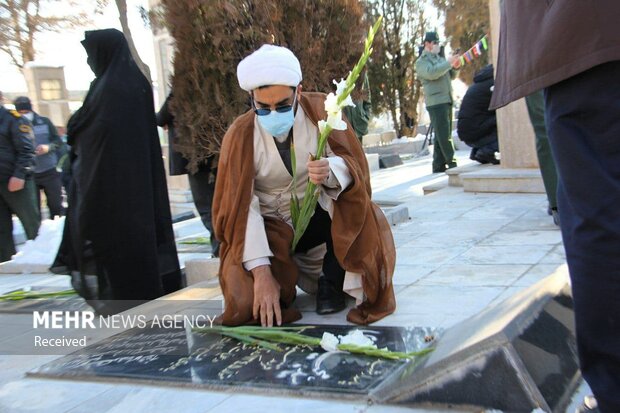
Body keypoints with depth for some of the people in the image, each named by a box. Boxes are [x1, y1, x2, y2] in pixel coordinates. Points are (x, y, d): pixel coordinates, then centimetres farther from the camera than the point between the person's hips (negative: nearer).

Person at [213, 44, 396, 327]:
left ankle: (331, 281, -7)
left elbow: (353, 165, -16)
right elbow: (240, 207, -22)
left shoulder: (320, 111, -14)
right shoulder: (240, 135, -17)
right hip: (269, 227, -1)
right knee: (250, 295, -24)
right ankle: (283, 273, 10)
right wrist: (261, 271, -32)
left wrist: (331, 171, -42)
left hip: (319, 213, 1)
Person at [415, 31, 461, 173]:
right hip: (436, 101, -8)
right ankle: (452, 162, -14)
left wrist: (455, 67, 7)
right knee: (444, 134, -12)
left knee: (442, 135, 8)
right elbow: (431, 73, -20)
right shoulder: (421, 61, 0)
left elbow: (451, 76, 27)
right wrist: (448, 63, -16)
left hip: (446, 100, 8)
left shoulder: (439, 58, 24)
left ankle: (439, 165, 11)